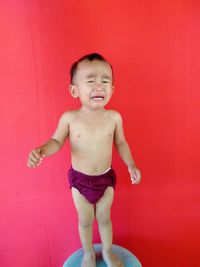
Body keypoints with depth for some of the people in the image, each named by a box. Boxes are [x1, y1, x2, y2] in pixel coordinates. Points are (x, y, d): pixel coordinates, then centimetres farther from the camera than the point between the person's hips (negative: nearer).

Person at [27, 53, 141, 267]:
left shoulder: (114, 117, -15)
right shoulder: (69, 118, -18)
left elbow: (121, 143, 0)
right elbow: (56, 141, -5)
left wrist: (131, 165, -8)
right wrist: (41, 150, -25)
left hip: (106, 178, 1)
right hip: (79, 179, 0)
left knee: (104, 218, 21)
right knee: (85, 221, 20)